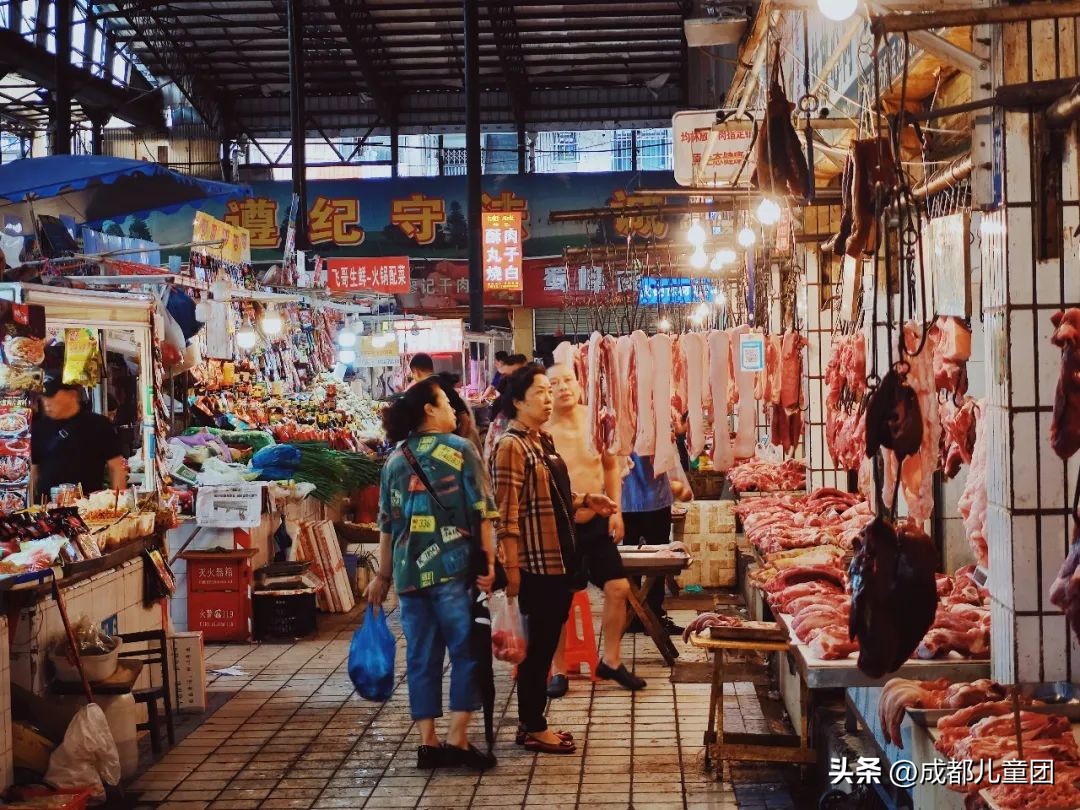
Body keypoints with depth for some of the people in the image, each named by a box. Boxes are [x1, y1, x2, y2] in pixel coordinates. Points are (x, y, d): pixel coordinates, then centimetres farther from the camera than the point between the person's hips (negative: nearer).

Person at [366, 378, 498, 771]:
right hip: (453, 568, -4)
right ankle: (457, 739, 0)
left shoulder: (395, 459, 11)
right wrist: (489, 561, -6)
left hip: (410, 573, 4)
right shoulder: (460, 450, -1)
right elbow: (481, 512, -8)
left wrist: (383, 575, 18)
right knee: (466, 652, 4)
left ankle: (428, 742, 12)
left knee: (421, 658, 9)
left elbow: (387, 523, 12)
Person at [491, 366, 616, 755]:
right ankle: (531, 729, 11)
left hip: (560, 560, 9)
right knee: (536, 647, 1)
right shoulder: (511, 447, -15)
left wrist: (586, 501, 8)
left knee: (547, 644, 14)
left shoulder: (543, 441, 13)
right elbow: (507, 515, -18)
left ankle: (535, 721, 24)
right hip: (536, 564, -9)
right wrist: (512, 570, -20)